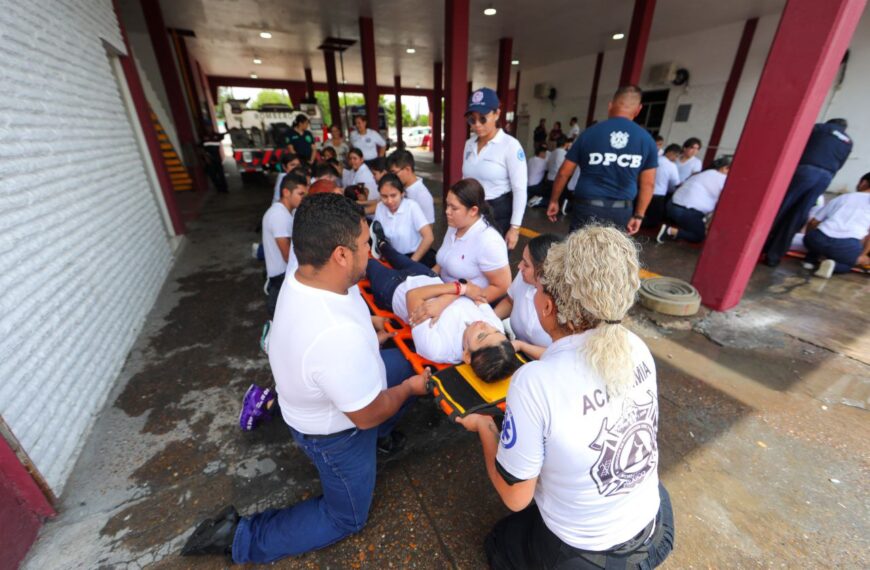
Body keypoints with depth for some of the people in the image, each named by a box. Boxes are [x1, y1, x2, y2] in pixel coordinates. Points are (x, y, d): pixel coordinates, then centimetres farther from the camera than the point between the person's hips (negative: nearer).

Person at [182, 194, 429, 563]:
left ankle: (378, 439, 34)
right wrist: (409, 388, -10)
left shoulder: (304, 277, -19)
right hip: (333, 431, -7)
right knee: (347, 518, 21)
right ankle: (240, 538, 21)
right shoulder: (339, 336, -44)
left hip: (317, 400, 7)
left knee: (406, 365, 19)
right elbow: (369, 415, -26)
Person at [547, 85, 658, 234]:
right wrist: (638, 215, 13)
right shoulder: (646, 139, 5)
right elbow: (648, 183, 5)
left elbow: (564, 173, 3)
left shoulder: (590, 133, 0)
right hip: (621, 211, 2)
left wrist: (554, 200, 15)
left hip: (587, 207, -2)